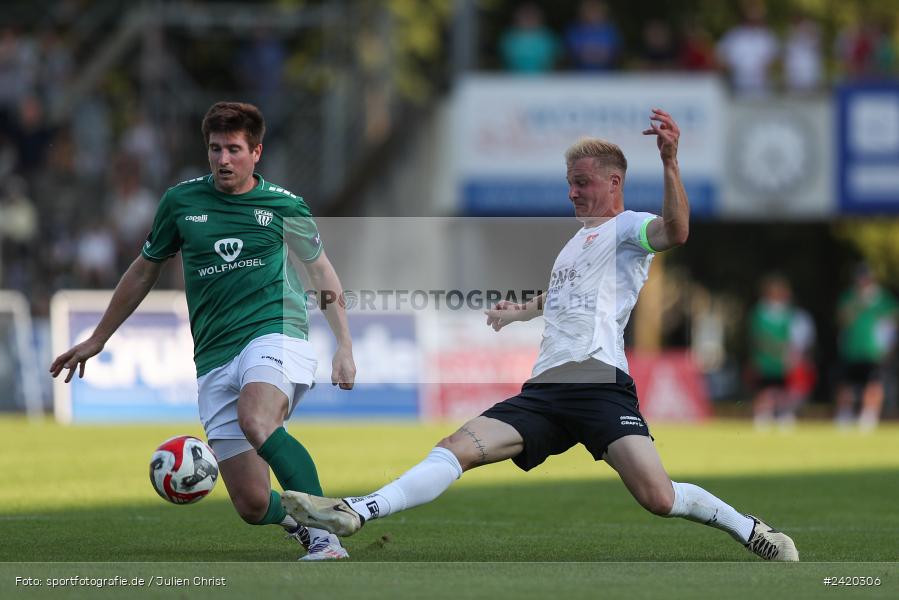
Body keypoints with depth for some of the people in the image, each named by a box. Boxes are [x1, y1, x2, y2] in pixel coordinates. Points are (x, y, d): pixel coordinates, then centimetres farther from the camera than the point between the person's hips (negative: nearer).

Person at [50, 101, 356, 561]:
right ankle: (303, 521, 27)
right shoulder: (181, 201, 9)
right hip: (214, 358, 3)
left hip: (275, 333, -3)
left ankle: (326, 538, -39)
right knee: (252, 506, -7)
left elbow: (322, 272, 17)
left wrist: (344, 348, 11)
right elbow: (145, 269, 22)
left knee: (256, 421, -38)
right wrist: (96, 341, 27)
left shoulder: (283, 205, 3)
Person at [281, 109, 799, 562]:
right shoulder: (576, 240, 29)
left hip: (601, 384, -7)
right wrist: (521, 312, 64)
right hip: (546, 390, 7)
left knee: (658, 498, -22)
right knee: (460, 447, -11)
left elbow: (675, 232, -21)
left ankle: (750, 530, 1)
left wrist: (670, 161, -32)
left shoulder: (626, 228, 4)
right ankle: (353, 515, -23)